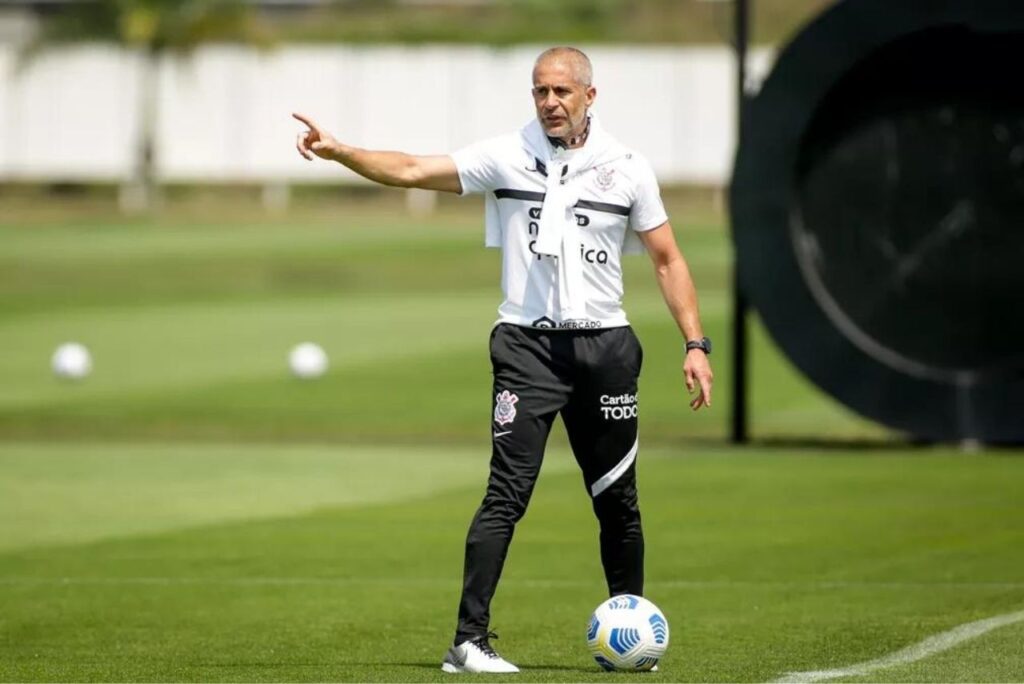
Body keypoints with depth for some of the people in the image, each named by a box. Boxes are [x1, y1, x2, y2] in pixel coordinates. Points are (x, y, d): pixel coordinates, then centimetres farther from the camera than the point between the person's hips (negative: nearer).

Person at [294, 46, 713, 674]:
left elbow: (667, 259, 9)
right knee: (508, 492, -12)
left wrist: (696, 345, 2)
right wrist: (337, 150, -19)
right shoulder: (508, 156, 0)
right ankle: (470, 640, -13)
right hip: (528, 344, -2)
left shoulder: (627, 169, 4)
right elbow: (412, 171, -5)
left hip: (605, 345, 2)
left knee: (618, 499, 8)